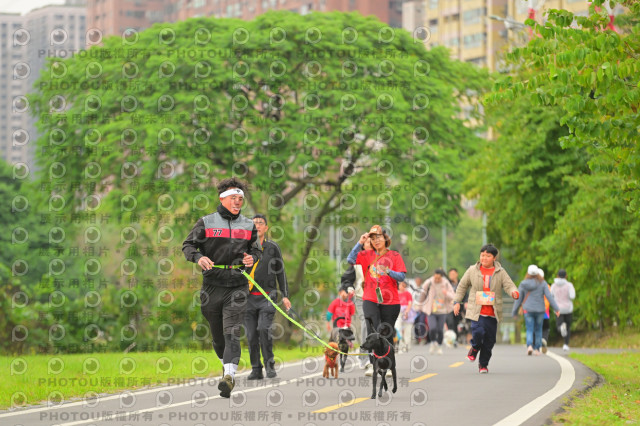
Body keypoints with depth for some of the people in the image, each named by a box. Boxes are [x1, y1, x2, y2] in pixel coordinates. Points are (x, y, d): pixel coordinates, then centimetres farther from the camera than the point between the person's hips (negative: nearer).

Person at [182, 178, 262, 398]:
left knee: (232, 332, -16)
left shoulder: (248, 225, 11)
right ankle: (227, 366, 36)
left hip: (237, 286, -1)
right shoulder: (206, 222, 4)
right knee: (217, 334, 11)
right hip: (212, 285, 1)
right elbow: (188, 245, 6)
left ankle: (229, 377, -27)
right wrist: (198, 257, -15)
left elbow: (257, 249, 20)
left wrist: (252, 258, -4)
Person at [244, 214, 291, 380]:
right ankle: (256, 369, 7)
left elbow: (280, 272, 12)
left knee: (264, 329, -19)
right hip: (249, 298, 2)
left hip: (267, 297, -2)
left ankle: (269, 365, -7)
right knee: (251, 335, -1)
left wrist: (285, 295, 7)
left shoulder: (273, 247, 8)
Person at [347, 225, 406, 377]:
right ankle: (373, 364, -14)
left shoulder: (394, 256, 5)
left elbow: (402, 277, -3)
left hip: (390, 301, 0)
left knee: (387, 333, 4)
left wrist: (388, 272, -20)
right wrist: (360, 243, -11)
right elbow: (351, 260, -6)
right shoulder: (367, 255, 8)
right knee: (373, 330, -14)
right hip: (370, 299, 0)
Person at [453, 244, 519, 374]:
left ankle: (483, 364, 22)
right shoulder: (472, 270, 6)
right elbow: (462, 286, 15)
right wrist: (457, 302, 12)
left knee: (489, 340, 3)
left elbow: (509, 285, -3)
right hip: (476, 312, -1)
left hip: (492, 314, 1)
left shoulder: (500, 272, 5)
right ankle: (475, 348, 12)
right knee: (478, 332, -22)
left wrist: (514, 292, -26)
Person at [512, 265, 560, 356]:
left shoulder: (523, 284, -2)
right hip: (540, 310, 0)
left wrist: (514, 312, 12)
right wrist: (556, 308, -3)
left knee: (529, 330, 2)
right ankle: (537, 349, 15)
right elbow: (549, 296, -7)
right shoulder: (542, 283, -5)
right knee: (538, 330, 13)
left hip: (528, 310, 0)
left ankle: (529, 345, -22)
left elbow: (518, 299, 2)